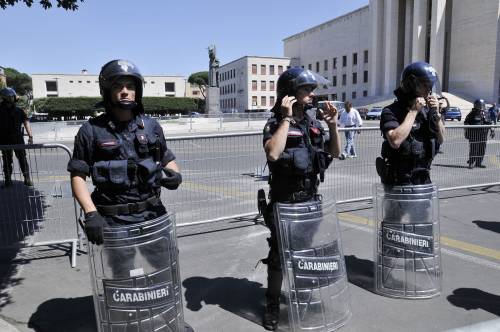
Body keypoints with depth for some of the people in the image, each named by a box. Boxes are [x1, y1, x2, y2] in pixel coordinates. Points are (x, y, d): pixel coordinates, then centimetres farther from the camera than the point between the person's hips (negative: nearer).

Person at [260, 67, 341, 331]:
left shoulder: (313, 122, 5)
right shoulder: (275, 124, -13)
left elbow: (335, 153, 10)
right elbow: (273, 154, -33)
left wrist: (332, 125, -5)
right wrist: (287, 118, -27)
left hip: (311, 200, 6)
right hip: (284, 203, -6)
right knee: (279, 254, 7)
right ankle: (273, 304, 25)